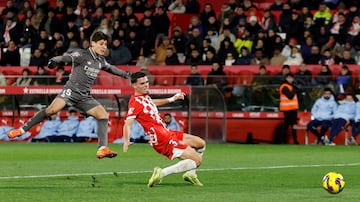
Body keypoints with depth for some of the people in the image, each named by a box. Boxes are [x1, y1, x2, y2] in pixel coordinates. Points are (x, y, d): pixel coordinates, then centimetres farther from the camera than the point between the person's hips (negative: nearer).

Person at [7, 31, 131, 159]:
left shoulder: (101, 61, 14)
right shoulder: (82, 55, -8)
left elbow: (110, 68, 34)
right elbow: (68, 58, -22)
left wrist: (125, 74, 41)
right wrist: (55, 60, -42)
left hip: (84, 97, 7)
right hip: (71, 91, -6)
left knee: (103, 115, -10)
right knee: (52, 109, -26)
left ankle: (102, 149, -10)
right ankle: (22, 130, -17)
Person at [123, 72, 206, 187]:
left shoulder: (145, 97, 10)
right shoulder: (135, 102, -18)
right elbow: (127, 124, -28)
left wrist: (172, 99, 41)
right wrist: (126, 142, -43)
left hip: (167, 133, 10)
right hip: (162, 141, -10)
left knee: (200, 143, 22)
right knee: (197, 160, -15)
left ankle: (190, 174, 27)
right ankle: (161, 173, -20)